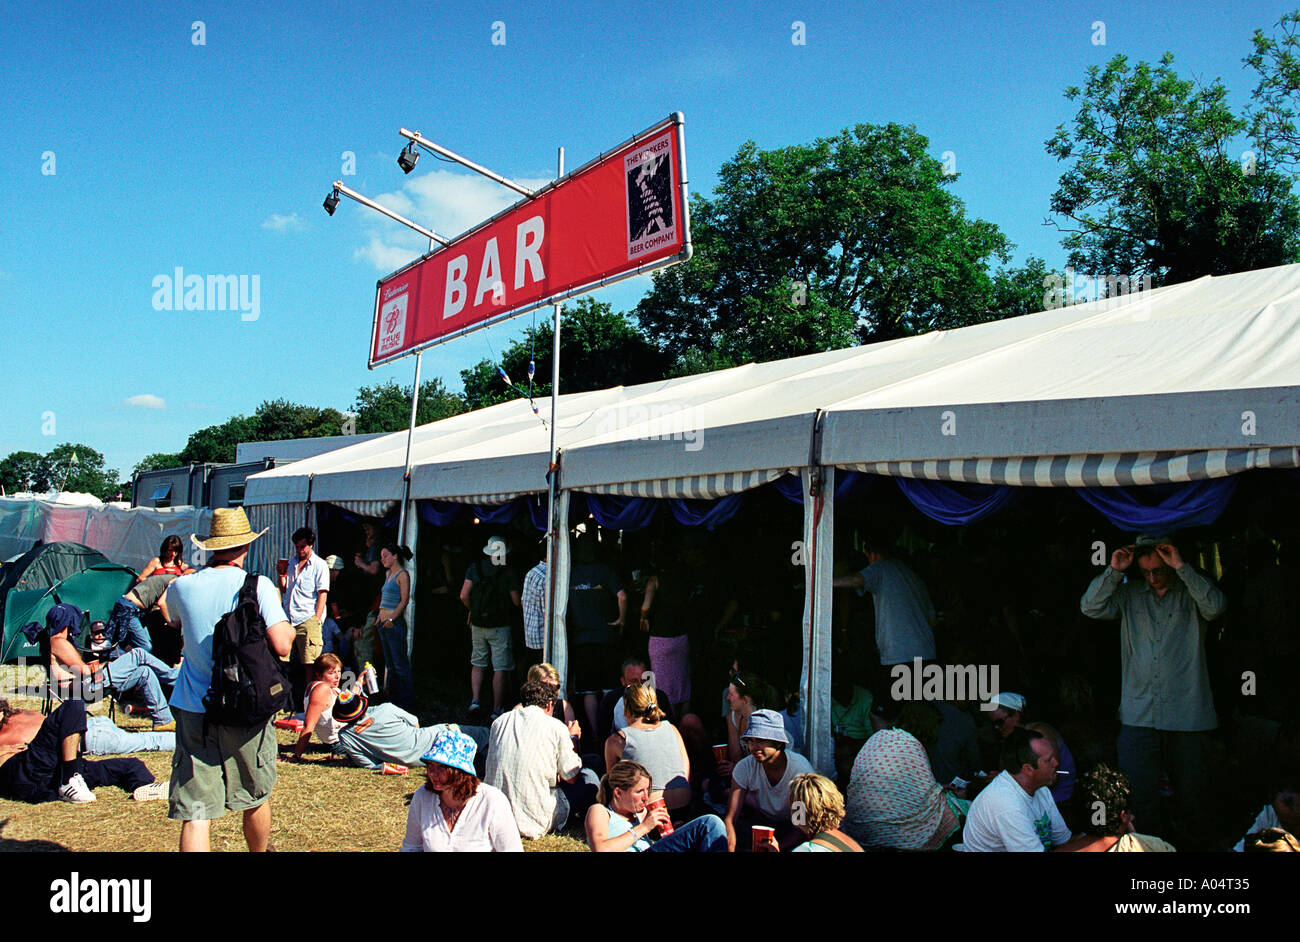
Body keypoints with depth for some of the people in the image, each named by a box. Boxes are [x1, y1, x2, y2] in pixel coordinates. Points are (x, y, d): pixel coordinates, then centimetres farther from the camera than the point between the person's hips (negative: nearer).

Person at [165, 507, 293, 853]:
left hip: (193, 709, 2)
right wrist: (288, 625, 3)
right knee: (256, 798, 21)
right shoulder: (258, 586, -10)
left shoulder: (182, 587, -1)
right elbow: (282, 646, -18)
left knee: (194, 814, 0)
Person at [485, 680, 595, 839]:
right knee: (589, 776, 14)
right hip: (533, 823, -5)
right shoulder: (556, 727, -5)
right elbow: (571, 777, 3)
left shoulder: (499, 721, 8)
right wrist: (572, 738, 18)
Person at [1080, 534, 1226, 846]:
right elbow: (1090, 607, 0)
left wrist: (1181, 567, -18)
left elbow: (1215, 606, -16)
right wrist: (1114, 571, -7)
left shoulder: (1190, 592, 4)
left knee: (1190, 794, 10)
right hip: (1138, 713, 1)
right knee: (1137, 794, 0)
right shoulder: (1129, 594, 9)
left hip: (1187, 715, -1)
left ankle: (1193, 844, 27)